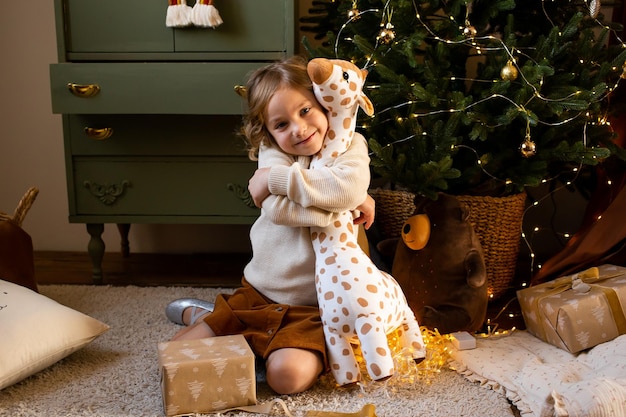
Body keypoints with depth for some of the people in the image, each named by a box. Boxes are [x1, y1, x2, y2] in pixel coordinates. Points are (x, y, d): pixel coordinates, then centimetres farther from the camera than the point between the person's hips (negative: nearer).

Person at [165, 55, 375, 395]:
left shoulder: (350, 145, -3)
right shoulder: (272, 150, -1)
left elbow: (350, 187, -28)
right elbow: (277, 209, -21)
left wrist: (276, 178, -23)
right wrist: (346, 202, -23)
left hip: (311, 306, -2)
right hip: (258, 293, 3)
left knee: (288, 375, -28)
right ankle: (200, 315, 32)